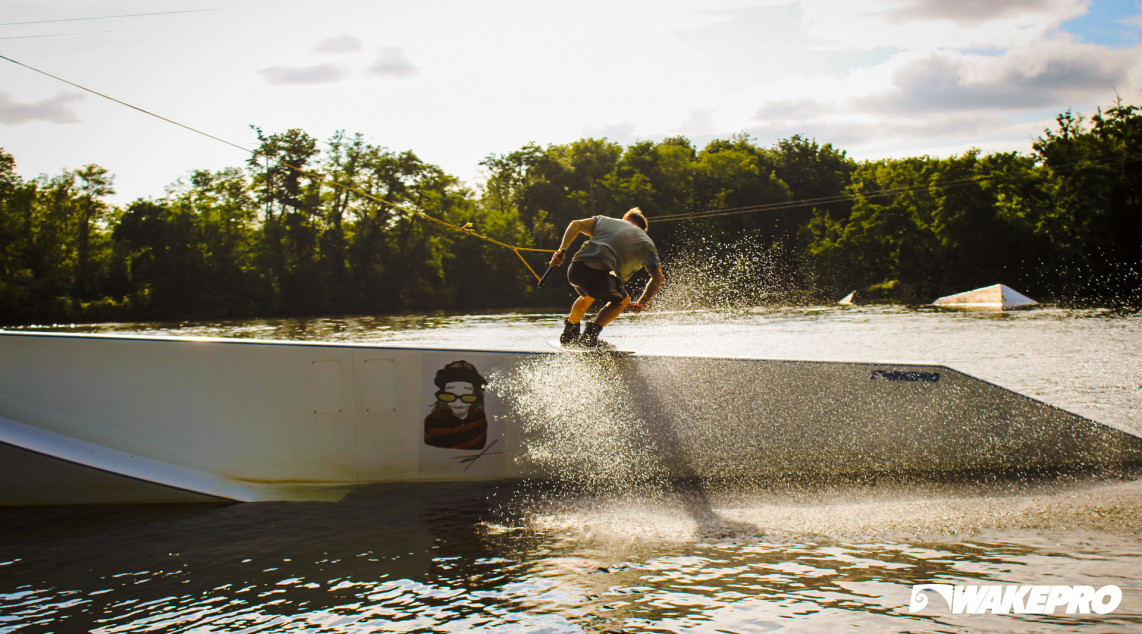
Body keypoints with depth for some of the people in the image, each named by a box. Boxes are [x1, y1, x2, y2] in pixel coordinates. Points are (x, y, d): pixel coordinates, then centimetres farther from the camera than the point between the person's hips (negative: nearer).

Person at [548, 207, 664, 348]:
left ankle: (568, 334, 41)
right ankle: (590, 336, 12)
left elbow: (576, 224, 15)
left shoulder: (606, 220, 28)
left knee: (588, 296, 38)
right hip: (598, 275, -4)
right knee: (623, 300, 27)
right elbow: (657, 278, 12)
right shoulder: (647, 242, 21)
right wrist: (642, 303, 17)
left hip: (575, 269, 4)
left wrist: (562, 251, 12)